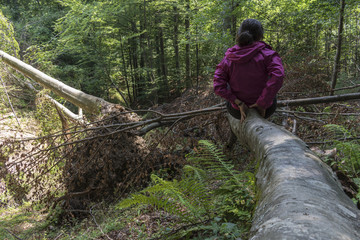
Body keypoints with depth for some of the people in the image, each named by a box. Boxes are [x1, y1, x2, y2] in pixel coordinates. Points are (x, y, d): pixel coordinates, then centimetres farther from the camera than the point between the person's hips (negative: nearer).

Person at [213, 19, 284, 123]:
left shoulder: (227, 59, -10)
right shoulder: (267, 55, -16)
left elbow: (218, 87, -17)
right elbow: (277, 77, -30)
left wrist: (238, 103, -14)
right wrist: (262, 104, -22)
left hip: (237, 112, 1)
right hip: (266, 110, -1)